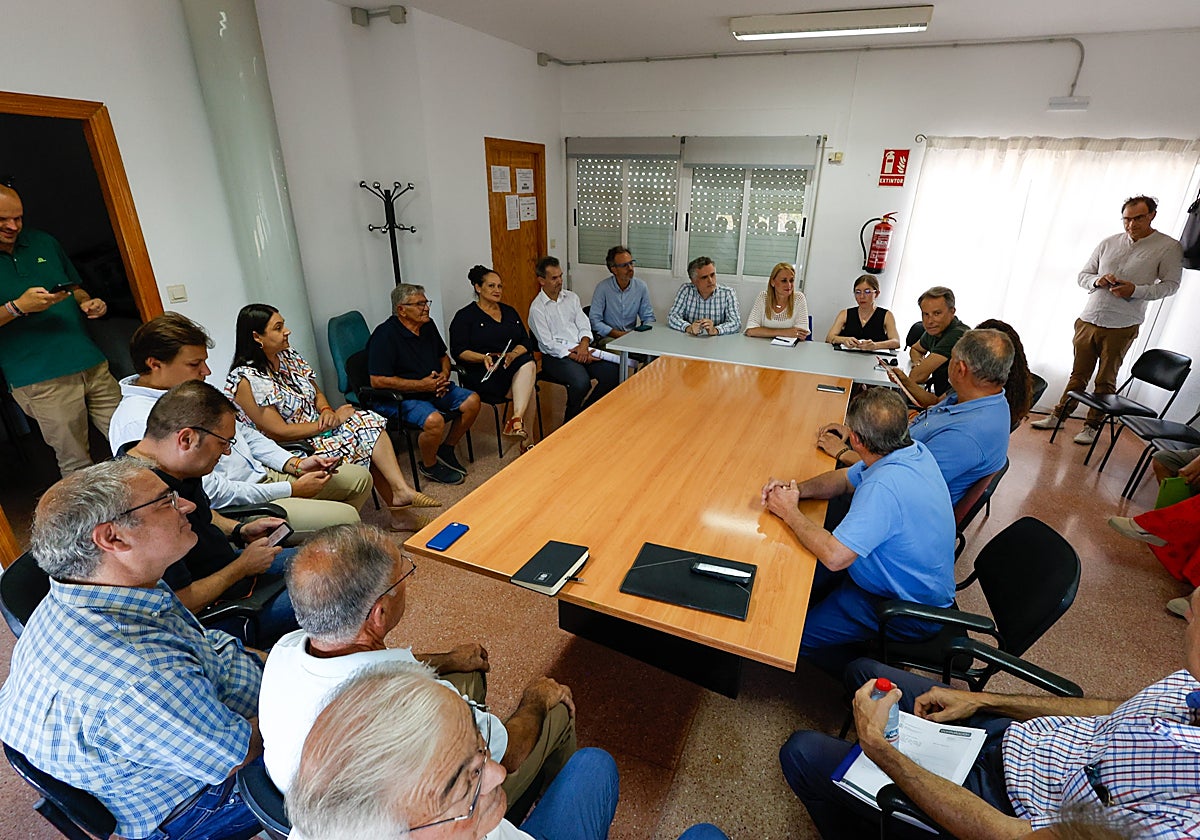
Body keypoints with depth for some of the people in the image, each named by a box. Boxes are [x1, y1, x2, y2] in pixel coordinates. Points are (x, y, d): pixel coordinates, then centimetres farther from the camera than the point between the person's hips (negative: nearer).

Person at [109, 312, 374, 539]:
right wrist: (291, 490, -17)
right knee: (343, 517, -24)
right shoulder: (140, 422, -20)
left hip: (262, 476, 10)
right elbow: (211, 492, -24)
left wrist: (295, 463, 2)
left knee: (359, 478, 11)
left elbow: (245, 433, 17)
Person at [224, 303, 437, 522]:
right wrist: (328, 423, -17)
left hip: (316, 427, 7)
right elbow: (278, 432, -20)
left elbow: (316, 393, 14)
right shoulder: (247, 380, -18)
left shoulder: (288, 356, 5)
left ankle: (402, 491, -20)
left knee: (370, 422, -15)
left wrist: (326, 411, -9)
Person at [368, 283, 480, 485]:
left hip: (434, 388, 8)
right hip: (404, 396, -8)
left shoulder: (428, 326, 7)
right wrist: (421, 384, -21)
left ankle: (446, 449, 10)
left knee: (472, 401, -9)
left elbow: (443, 356, 23)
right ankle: (429, 466, -2)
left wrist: (444, 374, -2)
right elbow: (377, 381, -21)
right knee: (434, 420, -34)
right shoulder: (385, 335, -17)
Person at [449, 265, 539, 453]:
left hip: (514, 364, 5)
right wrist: (484, 358, -23)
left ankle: (517, 420, -41)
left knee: (528, 365, -32)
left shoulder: (509, 312, 21)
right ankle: (526, 439, -31)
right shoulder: (465, 316, 5)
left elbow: (526, 342, 11)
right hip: (483, 374, -5)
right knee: (527, 382, -31)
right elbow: (459, 351, -4)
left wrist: (513, 355, -12)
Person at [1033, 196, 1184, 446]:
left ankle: (1092, 426, 16)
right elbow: (1083, 275, 12)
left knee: (1105, 381, 6)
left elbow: (1170, 284, 0)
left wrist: (1136, 290, -17)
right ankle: (1058, 416, 20)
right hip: (1088, 320, 3)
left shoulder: (1169, 247, -1)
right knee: (1078, 375, 12)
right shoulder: (1109, 242, 8)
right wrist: (1097, 281, -10)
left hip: (1121, 327, -3)